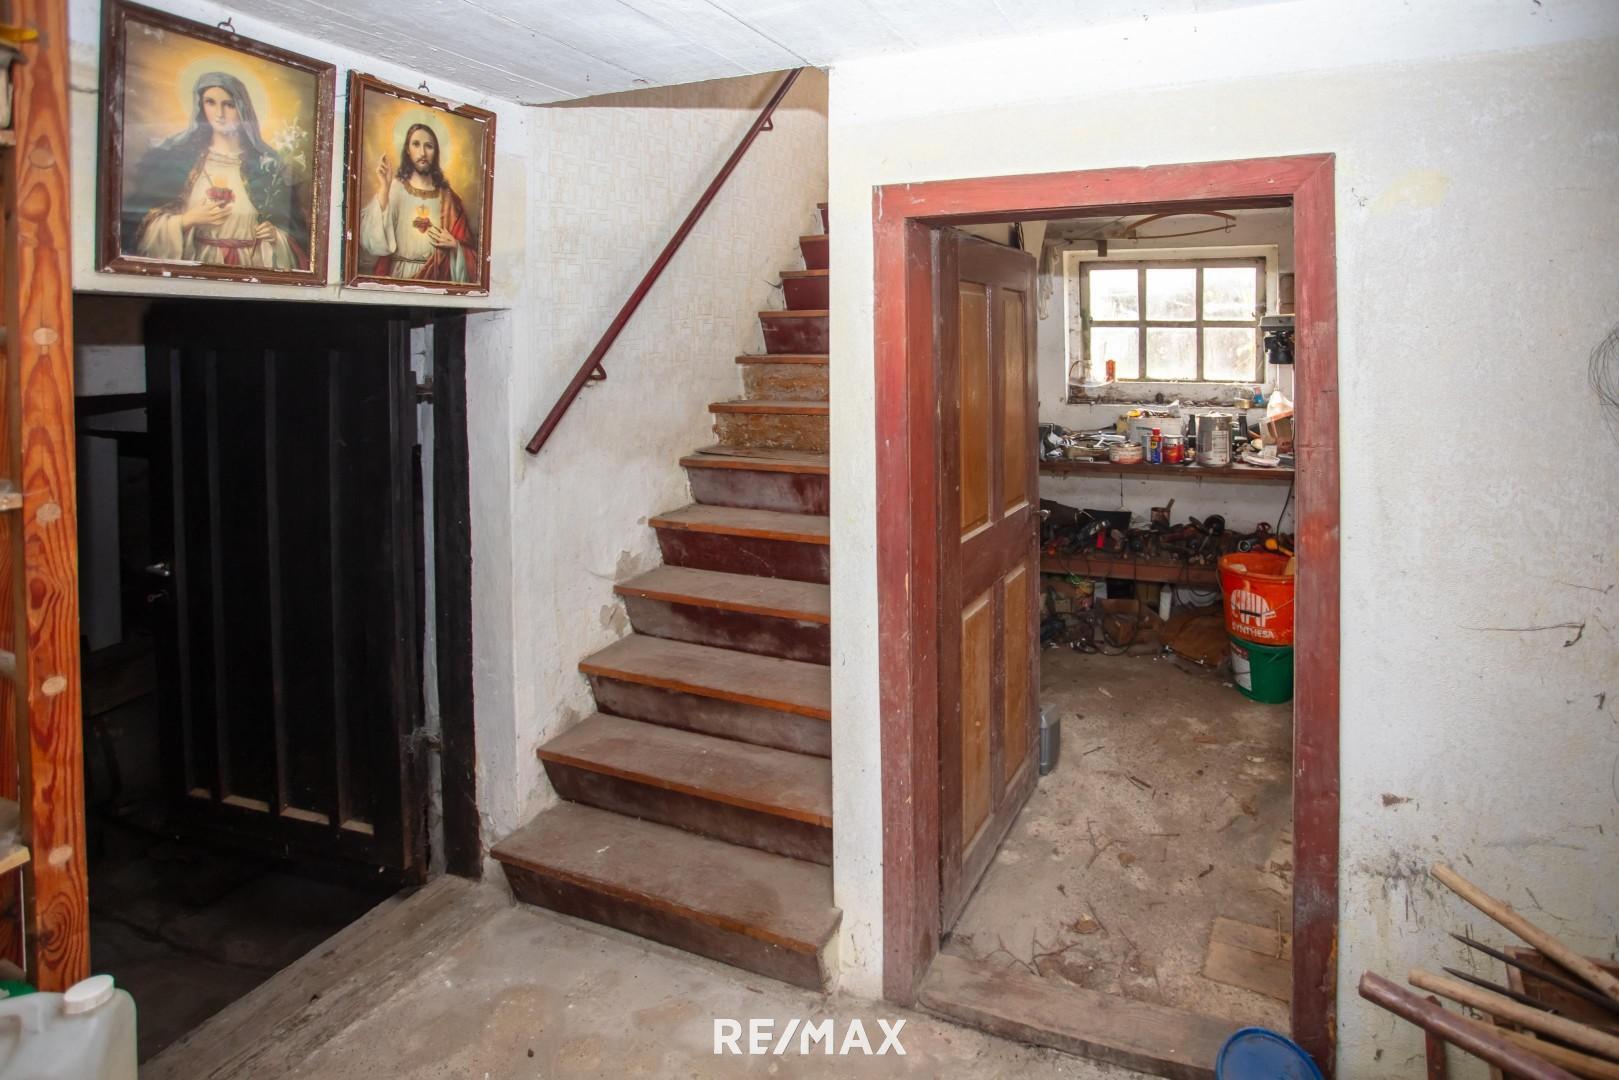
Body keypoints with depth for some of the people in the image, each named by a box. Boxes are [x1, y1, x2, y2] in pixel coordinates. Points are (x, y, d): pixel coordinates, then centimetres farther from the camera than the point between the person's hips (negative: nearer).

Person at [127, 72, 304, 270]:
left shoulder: (266, 163, 2)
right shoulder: (177, 154, 3)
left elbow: (290, 225, 7)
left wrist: (275, 234, -12)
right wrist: (188, 220, -8)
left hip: (250, 265, 1)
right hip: (197, 263, -1)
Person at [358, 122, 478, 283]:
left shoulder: (446, 196, 8)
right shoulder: (394, 187, 0)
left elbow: (469, 245, 12)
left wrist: (454, 245, -8)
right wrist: (383, 187, -17)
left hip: (437, 277, 3)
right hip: (399, 275, -3)